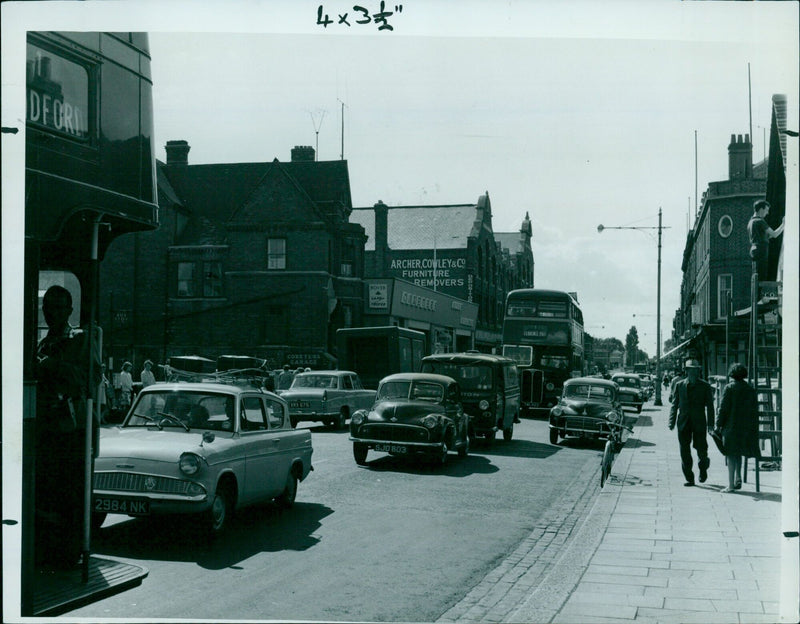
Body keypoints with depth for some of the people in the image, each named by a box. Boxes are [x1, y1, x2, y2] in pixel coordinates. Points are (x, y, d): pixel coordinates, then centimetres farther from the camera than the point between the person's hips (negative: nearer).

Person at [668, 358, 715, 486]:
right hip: (684, 423, 2)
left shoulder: (705, 386, 3)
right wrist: (672, 421, 1)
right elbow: (675, 404, 9)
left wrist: (711, 424, -5)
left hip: (699, 423, -2)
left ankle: (703, 468, 31)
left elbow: (710, 406, 2)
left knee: (701, 449, -1)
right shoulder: (679, 385, 8)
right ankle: (689, 478, 8)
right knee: (685, 451, 0)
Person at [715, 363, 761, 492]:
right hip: (746, 427, 4)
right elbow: (754, 410, 8)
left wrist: (718, 424, -4)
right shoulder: (750, 389, 6)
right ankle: (738, 478, 14)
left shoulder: (729, 388, -7)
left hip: (731, 426, -4)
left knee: (731, 454, -1)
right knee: (738, 453, 20)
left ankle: (731, 484, -2)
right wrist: (754, 428, 14)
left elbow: (723, 408, -10)